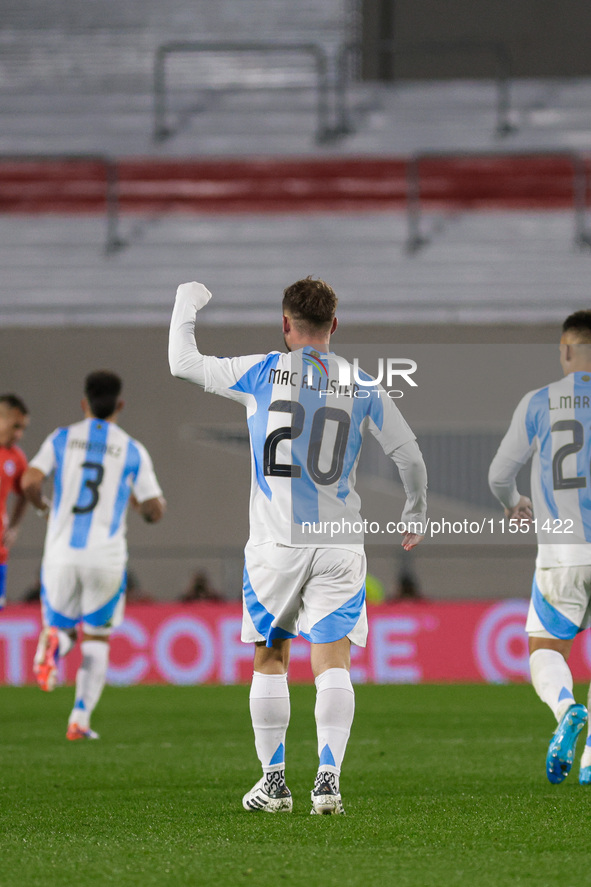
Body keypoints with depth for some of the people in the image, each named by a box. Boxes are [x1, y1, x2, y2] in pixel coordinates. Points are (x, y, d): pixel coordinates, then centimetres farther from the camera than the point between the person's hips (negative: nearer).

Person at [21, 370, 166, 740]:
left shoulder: (62, 439, 4)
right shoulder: (133, 450, 3)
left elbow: (30, 482, -9)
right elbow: (154, 511, 0)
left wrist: (41, 504, 13)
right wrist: (149, 505, 24)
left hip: (61, 555, 1)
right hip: (107, 557, -1)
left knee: (61, 627, 16)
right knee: (96, 641, 12)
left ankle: (52, 643, -22)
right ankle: (81, 719, -2)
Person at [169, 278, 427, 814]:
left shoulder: (262, 372, -1)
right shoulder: (363, 385, 3)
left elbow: (183, 363, 10)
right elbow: (409, 456, 10)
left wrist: (186, 308, 28)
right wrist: (416, 516, 26)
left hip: (275, 543, -1)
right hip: (340, 543, 1)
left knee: (270, 659, 11)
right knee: (333, 659, -2)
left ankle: (273, 782, 12)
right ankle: (329, 778, -15)